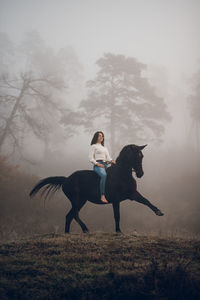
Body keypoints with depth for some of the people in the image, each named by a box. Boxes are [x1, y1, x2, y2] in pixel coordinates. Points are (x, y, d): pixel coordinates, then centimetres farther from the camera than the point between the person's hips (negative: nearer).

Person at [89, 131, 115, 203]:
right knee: (104, 175, -37)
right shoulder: (94, 146, 7)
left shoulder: (104, 148, 27)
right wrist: (97, 164, -15)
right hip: (98, 165, -9)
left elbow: (108, 157, 22)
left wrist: (111, 161, -1)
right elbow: (91, 158, -1)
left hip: (105, 165, 9)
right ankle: (102, 196, -41)